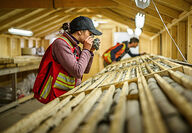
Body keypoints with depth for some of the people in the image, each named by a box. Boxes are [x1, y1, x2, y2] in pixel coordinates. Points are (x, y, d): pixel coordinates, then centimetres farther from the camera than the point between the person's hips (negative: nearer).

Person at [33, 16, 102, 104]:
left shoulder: (75, 46, 8)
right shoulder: (61, 43, -16)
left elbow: (85, 70, 14)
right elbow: (77, 72, -22)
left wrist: (90, 51, 3)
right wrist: (86, 50, -11)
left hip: (70, 91, 8)